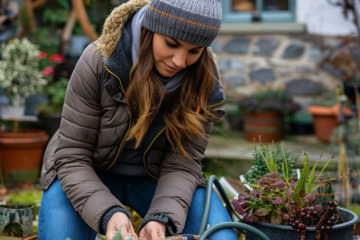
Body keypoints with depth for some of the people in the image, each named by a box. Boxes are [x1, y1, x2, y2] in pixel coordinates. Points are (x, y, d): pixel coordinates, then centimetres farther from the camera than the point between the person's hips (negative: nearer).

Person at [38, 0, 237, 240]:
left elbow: (182, 165, -15)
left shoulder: (204, 84, -18)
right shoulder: (98, 62, -24)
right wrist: (107, 213, -37)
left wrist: (161, 218, -35)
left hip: (155, 177, 2)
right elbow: (72, 157, -21)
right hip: (91, 174, -1)